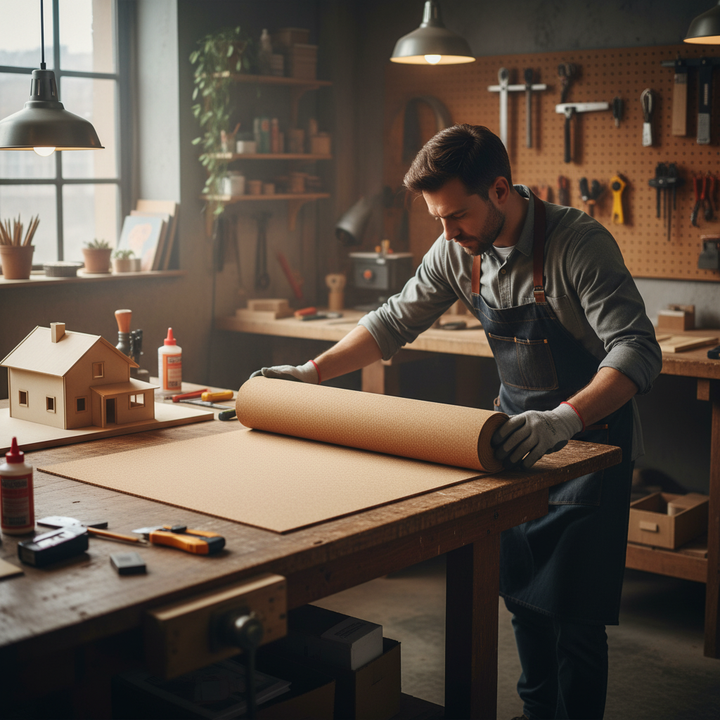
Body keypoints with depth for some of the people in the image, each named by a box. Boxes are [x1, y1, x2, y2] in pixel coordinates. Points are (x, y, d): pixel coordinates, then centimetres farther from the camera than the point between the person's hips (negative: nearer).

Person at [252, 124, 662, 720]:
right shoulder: (458, 250, -5)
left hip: (590, 440, -6)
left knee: (572, 609, -4)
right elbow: (397, 321, 6)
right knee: (521, 593, 14)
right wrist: (311, 373, -2)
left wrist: (565, 418, -48)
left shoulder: (578, 244, -25)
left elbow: (638, 351, -32)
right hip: (522, 435, 6)